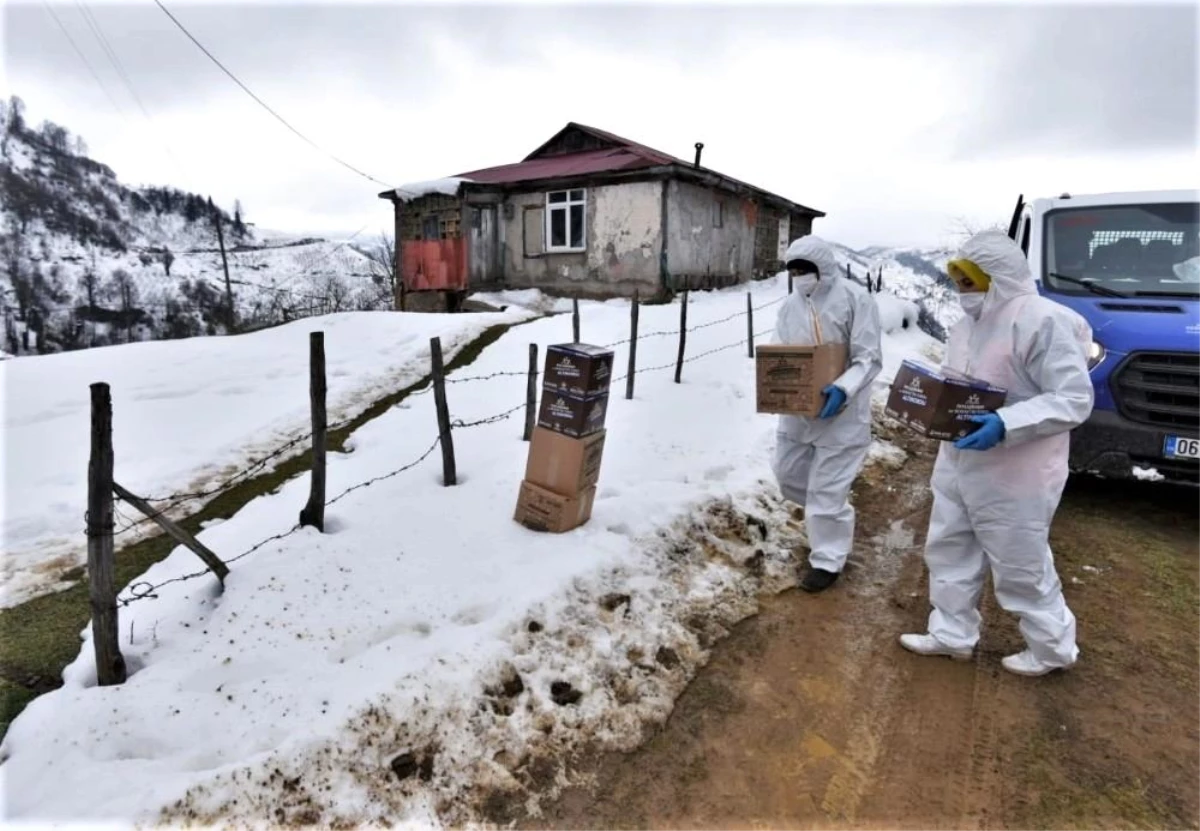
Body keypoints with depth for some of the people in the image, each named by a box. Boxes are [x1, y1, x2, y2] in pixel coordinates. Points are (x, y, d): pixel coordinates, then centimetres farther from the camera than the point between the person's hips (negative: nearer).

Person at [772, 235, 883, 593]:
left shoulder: (855, 298, -12)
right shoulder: (790, 305, 5)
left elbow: (869, 357, -15)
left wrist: (843, 389, -31)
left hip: (839, 411, -6)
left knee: (828, 487, 0)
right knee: (788, 472, 18)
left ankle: (827, 560, 18)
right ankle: (826, 517, 47)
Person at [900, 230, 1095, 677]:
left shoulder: (1045, 321, -19)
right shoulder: (968, 323, 10)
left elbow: (1075, 399, -21)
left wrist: (1005, 425, -32)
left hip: (1013, 477, -8)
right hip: (958, 466, 9)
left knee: (1022, 569, 7)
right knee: (948, 552, 16)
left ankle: (1053, 648, 31)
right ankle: (952, 634, 32)